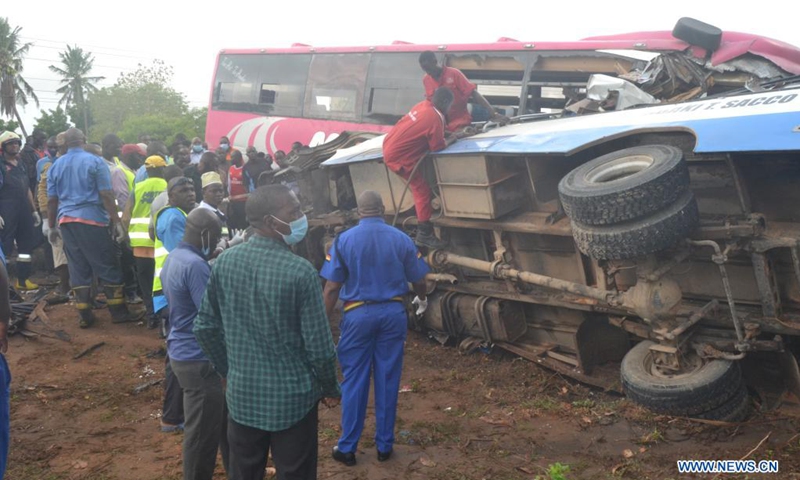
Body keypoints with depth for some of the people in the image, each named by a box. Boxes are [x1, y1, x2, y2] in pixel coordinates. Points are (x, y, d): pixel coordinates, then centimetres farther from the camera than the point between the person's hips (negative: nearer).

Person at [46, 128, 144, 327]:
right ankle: (119, 312, 6)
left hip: (66, 221, 5)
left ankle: (85, 316, 10)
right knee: (107, 267, 2)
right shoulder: (95, 162, -3)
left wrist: (52, 226, 18)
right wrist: (116, 222, -7)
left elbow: (51, 200, 10)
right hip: (92, 219, -5)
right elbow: (106, 195, -9)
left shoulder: (55, 166, 10)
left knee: (78, 269, 8)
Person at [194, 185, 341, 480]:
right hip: (292, 399, -4)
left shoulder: (224, 261, -5)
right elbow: (319, 345, -15)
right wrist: (330, 388, 2)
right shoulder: (300, 271, -20)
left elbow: (205, 328, 4)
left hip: (242, 395, 4)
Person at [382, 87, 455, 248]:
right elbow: (438, 146, -13)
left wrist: (448, 134, 16)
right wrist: (452, 139, 4)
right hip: (398, 156, -9)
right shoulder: (435, 118, -21)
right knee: (422, 190, -2)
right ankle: (425, 234, 2)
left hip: (389, 144, 9)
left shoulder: (423, 105, 4)